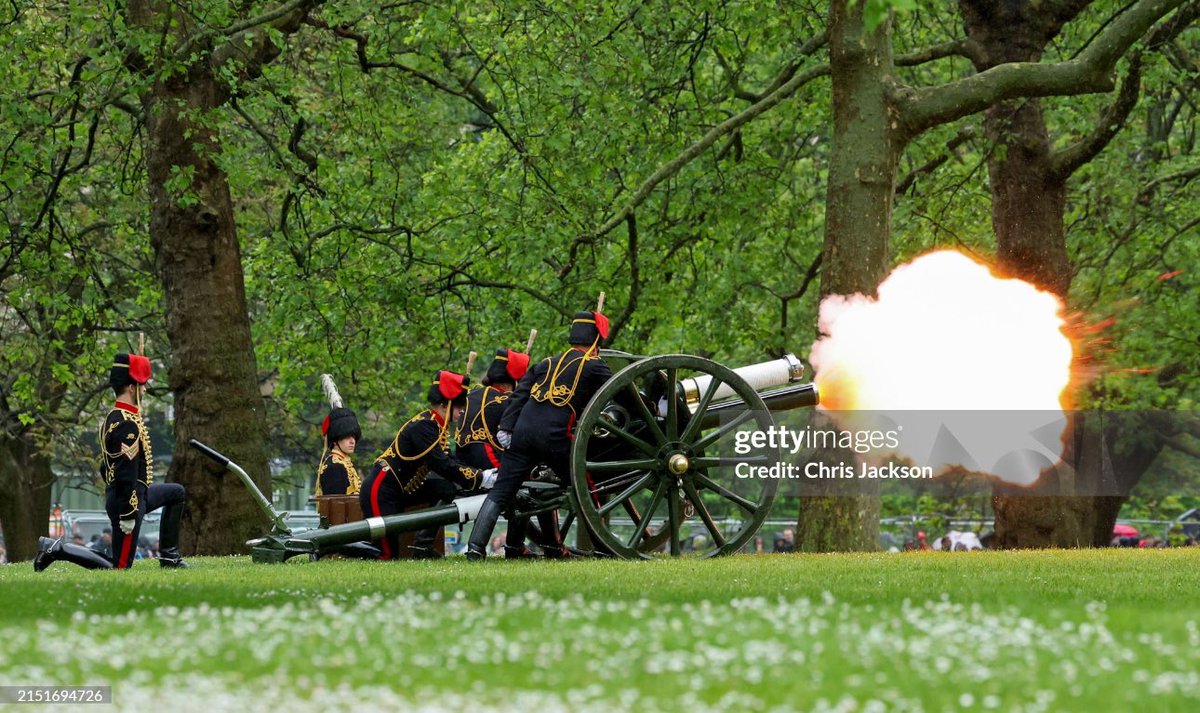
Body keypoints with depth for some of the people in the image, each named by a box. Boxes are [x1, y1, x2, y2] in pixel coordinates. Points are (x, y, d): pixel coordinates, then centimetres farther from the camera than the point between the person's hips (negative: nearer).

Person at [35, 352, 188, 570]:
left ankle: (169, 555, 24)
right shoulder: (128, 424, -21)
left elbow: (105, 466, 17)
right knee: (120, 566, -5)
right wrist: (128, 515, -24)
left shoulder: (111, 418, 11)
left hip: (115, 493, 10)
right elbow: (126, 473, -25)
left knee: (177, 493, 26)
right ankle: (57, 549, -8)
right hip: (128, 498, -10)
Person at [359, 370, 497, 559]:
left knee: (446, 488, -5)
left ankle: (422, 545, -4)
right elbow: (443, 465, -25)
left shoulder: (437, 425, 10)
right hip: (380, 491, -10)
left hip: (402, 490, 10)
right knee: (386, 554, -14)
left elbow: (449, 460, 10)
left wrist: (481, 474, -4)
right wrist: (479, 479, -21)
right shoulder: (423, 426, -20)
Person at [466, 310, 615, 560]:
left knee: (500, 492, 2)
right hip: (556, 436, -4)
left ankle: (476, 546, -10)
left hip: (524, 430, 4)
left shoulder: (546, 364, 22)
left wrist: (505, 428, 7)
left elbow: (519, 396, 13)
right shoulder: (594, 367, 7)